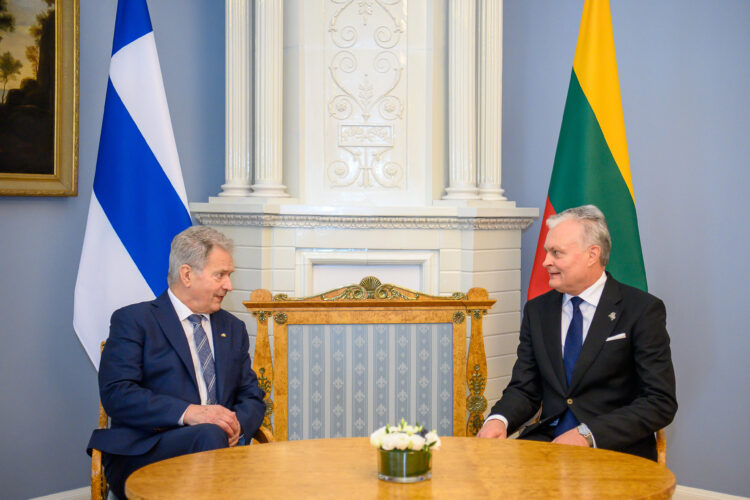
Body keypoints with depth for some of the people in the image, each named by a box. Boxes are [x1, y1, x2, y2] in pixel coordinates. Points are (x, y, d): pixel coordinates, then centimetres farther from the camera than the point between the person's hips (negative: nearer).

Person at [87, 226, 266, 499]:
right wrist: (188, 413, -21)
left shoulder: (233, 328, 23)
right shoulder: (132, 321, 4)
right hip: (142, 455, -4)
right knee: (209, 436, -35)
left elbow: (252, 397, 19)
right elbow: (117, 395, -9)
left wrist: (237, 425, -6)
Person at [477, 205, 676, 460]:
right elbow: (524, 389, 13)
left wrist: (588, 434, -19)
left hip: (616, 449, -4)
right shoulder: (537, 310, 13)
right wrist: (499, 420, -11)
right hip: (548, 440, 4)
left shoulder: (643, 310, -3)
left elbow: (661, 402, -9)